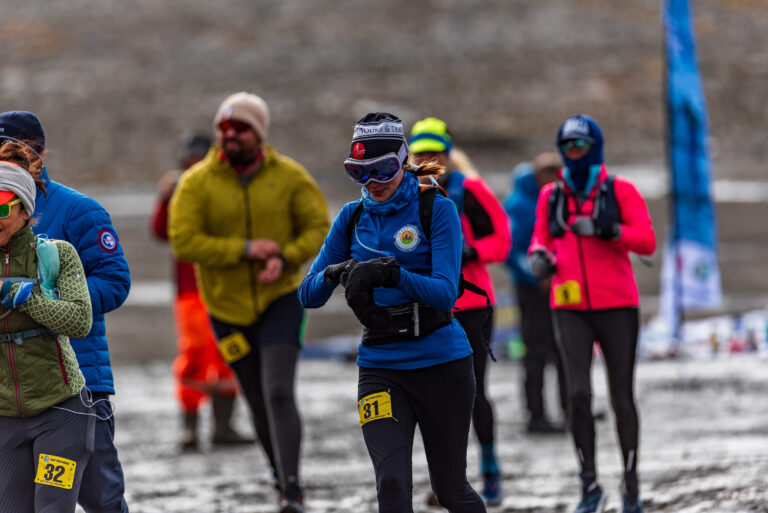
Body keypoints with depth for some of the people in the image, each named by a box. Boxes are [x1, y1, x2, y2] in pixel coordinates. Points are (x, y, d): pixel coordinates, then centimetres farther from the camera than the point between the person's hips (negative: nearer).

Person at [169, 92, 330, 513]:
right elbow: (183, 242, -16)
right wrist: (245, 249, -23)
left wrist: (285, 259, -22)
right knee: (259, 401, 12)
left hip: (280, 300, -2)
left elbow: (319, 229, -3)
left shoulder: (289, 177, -6)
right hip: (229, 308, 2)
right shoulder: (197, 183, -9)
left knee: (278, 392, -18)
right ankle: (282, 473, 35)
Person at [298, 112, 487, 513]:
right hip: (380, 367, 3)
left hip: (441, 363, -3)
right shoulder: (352, 218, 7)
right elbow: (309, 296, 4)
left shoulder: (436, 209, -6)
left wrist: (392, 273, -34)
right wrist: (334, 274, -19)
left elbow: (445, 293, -17)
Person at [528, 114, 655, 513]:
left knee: (622, 398, 3)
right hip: (571, 310, 1)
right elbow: (542, 239, 19)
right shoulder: (551, 196, 9)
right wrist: (539, 257, -5)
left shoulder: (620, 191, 0)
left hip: (617, 306, -1)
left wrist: (607, 229, -21)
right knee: (578, 393, -14)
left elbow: (647, 241, -6)